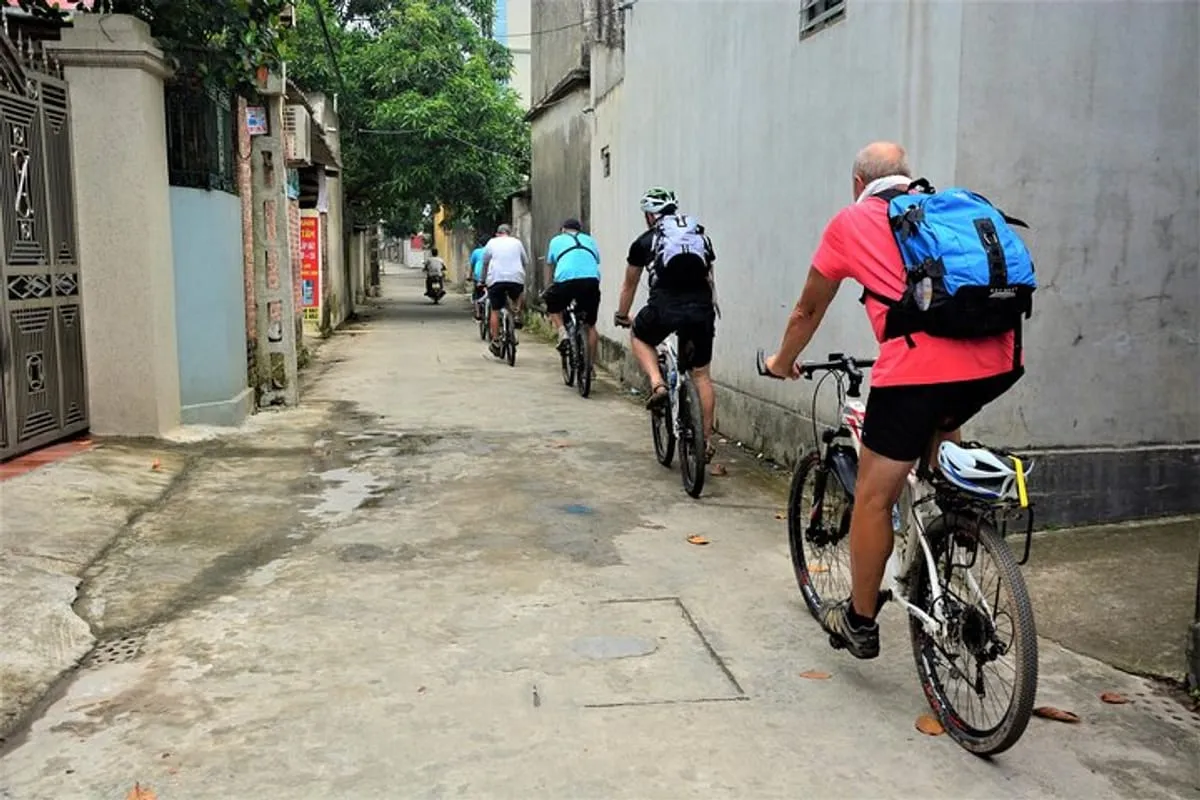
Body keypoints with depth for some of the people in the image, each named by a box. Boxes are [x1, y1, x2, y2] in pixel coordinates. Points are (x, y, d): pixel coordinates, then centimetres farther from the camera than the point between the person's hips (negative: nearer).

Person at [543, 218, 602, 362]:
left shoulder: (556, 240, 25)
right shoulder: (590, 240, 30)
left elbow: (549, 271, 31)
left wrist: (547, 293, 42)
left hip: (566, 280, -2)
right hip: (592, 280, 2)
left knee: (553, 307, 27)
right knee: (590, 325, 17)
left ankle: (562, 334, 2)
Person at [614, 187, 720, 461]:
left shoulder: (645, 241, 16)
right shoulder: (701, 235, 23)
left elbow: (629, 285, 27)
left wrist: (621, 315, 43)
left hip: (665, 306, -3)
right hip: (702, 308, 3)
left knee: (639, 337, 29)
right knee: (701, 374, 14)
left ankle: (657, 384, 6)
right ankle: (707, 440, 13)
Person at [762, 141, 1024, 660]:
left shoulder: (851, 221, 15)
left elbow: (807, 312, 24)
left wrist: (783, 362, 42)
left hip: (916, 368, -5)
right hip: (999, 363, 5)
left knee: (874, 496, 11)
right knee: (942, 420, 37)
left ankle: (860, 623, 24)